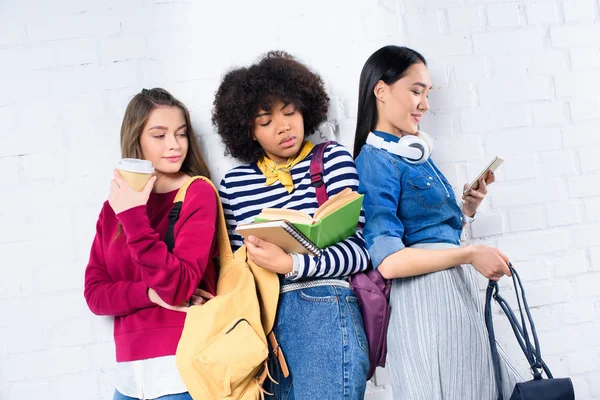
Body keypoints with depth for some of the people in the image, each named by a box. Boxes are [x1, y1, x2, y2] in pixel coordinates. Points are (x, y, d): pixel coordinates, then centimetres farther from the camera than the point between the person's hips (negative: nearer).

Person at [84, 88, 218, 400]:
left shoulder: (198, 193, -8)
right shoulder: (116, 204, 7)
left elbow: (177, 288, -16)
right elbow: (94, 293, 2)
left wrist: (134, 218, -21)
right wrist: (149, 293, -14)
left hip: (183, 367, -4)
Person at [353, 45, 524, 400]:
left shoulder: (416, 153, 15)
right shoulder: (375, 160, -11)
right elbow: (388, 261, -21)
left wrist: (468, 207, 5)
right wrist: (470, 254, -17)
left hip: (460, 291, 9)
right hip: (425, 296, -8)